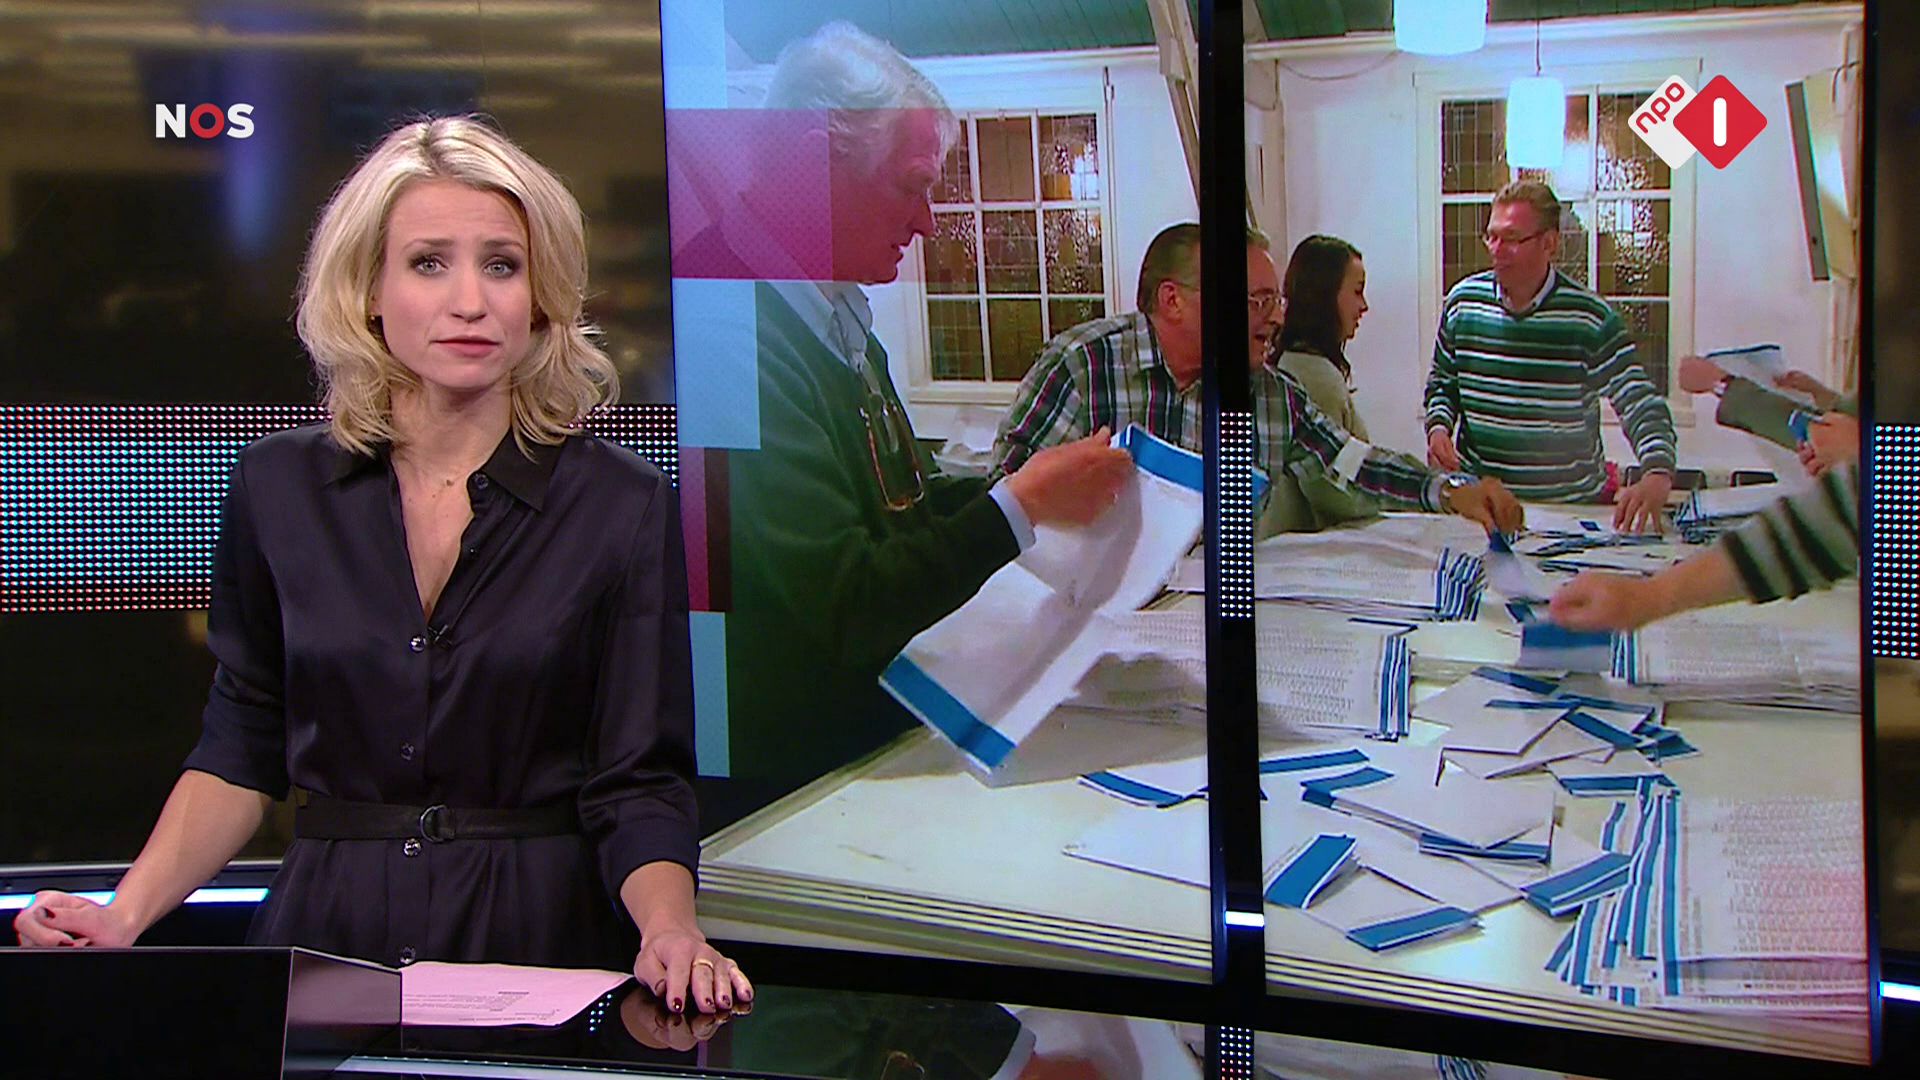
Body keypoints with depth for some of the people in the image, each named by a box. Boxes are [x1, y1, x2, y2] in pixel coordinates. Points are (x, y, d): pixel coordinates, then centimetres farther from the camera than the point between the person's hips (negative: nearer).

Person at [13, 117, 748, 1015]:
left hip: (536, 941, -1)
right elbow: (241, 752, 12)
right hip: (326, 936, 2)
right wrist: (125, 913, -2)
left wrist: (670, 930, -20)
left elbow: (636, 783, -1)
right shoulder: (278, 489, 5)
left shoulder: (622, 507, -1)